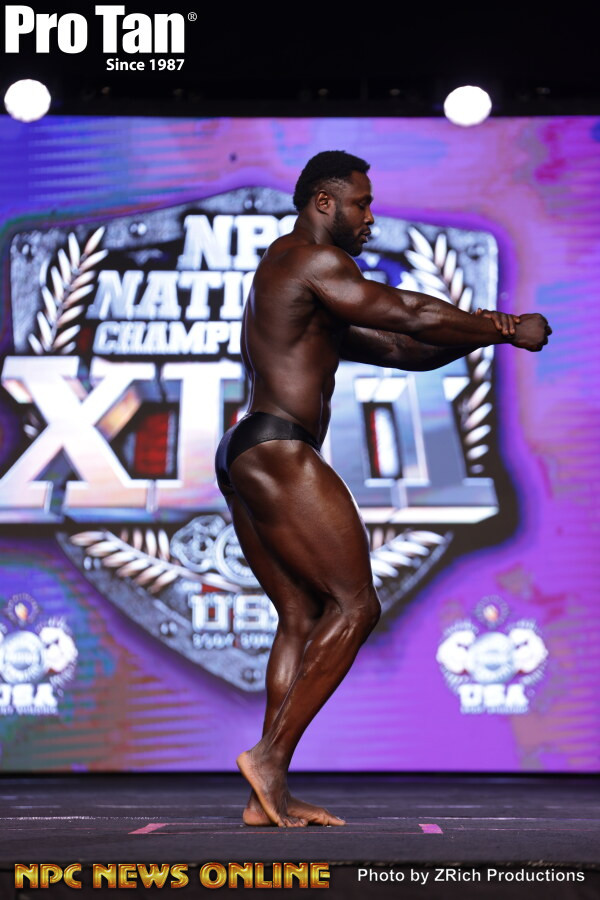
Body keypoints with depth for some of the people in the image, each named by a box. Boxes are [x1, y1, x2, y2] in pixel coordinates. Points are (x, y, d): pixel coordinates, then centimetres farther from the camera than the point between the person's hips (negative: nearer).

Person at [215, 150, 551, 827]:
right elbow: (412, 317, -10)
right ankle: (271, 756, -14)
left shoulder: (313, 300, 28)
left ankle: (270, 797, 1)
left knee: (302, 619, 6)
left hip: (246, 462, 11)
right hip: (278, 453, -11)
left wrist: (483, 333, 14)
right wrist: (506, 328, 0)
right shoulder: (311, 261, -5)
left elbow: (399, 350, 26)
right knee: (354, 607, -9)